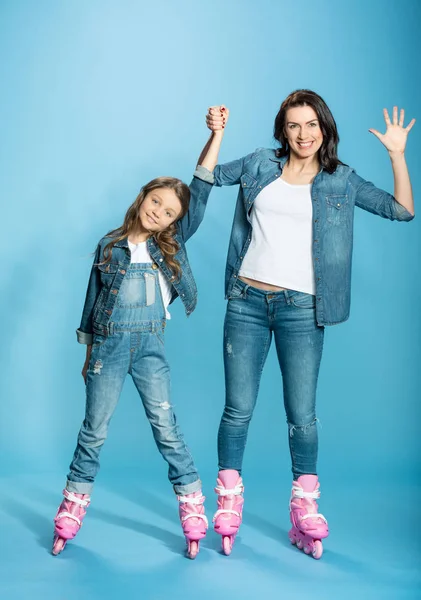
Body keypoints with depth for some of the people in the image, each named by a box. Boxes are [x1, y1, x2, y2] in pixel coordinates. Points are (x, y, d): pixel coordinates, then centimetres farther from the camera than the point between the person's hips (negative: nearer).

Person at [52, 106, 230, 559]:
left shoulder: (172, 244, 4)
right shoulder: (109, 246, 5)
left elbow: (200, 190, -3)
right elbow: (93, 299, 11)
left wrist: (217, 134, -9)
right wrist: (89, 353, 12)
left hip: (150, 345, 0)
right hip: (109, 345, 0)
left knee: (166, 428, 0)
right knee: (94, 430, 7)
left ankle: (193, 510, 8)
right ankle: (72, 510, 19)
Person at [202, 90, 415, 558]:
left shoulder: (341, 181, 8)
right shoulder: (261, 164, 10)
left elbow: (402, 210, 4)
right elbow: (209, 176, 22)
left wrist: (397, 155, -4)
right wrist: (214, 134, 7)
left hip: (301, 308, -1)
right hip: (247, 300, 1)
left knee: (302, 415, 2)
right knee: (238, 409, 4)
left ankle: (305, 511, 17)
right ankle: (228, 505, 18)